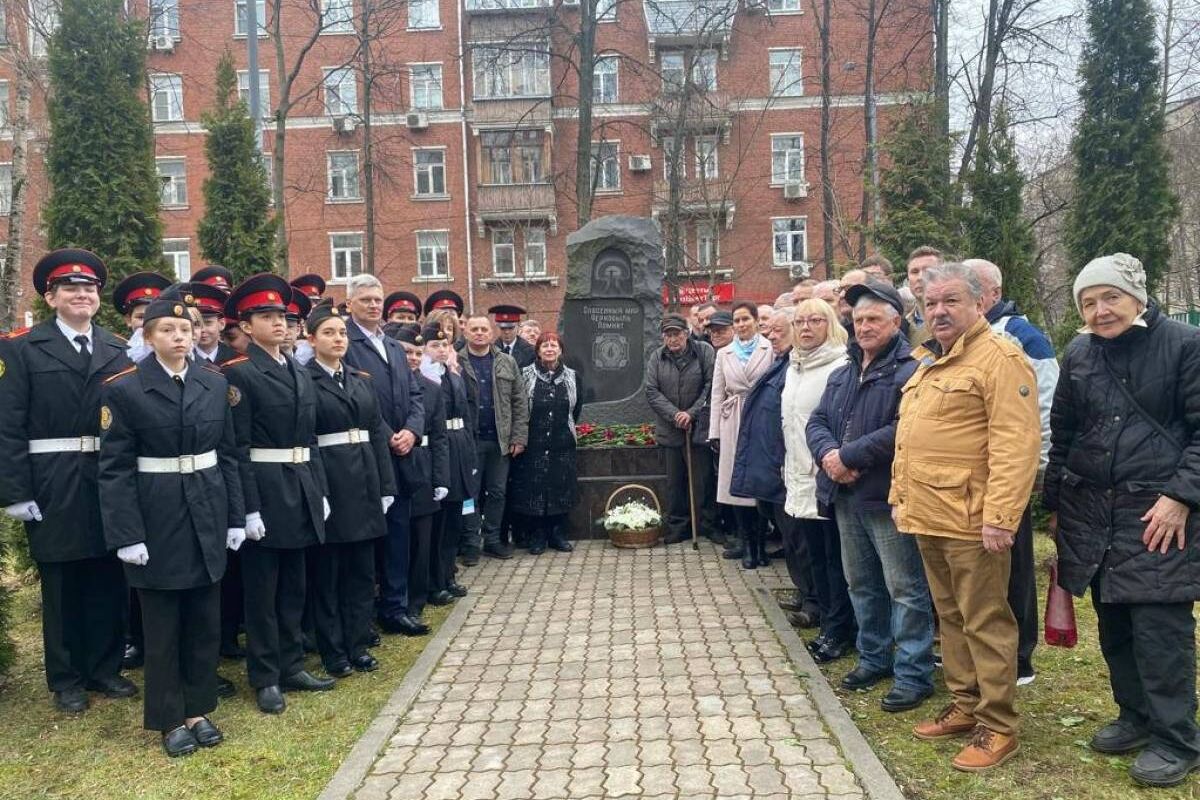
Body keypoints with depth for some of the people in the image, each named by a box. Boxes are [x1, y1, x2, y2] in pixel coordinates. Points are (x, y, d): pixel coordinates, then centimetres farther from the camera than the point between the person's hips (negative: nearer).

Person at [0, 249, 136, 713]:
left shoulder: (117, 350, 7)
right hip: (54, 486, -3)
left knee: (108, 581, 12)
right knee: (60, 585, 10)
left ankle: (105, 668, 28)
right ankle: (66, 680, 25)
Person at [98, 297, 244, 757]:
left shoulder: (215, 383, 4)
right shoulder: (123, 389, -7)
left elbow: (228, 454, 7)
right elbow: (114, 468, -9)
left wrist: (236, 518, 4)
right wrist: (125, 535, -14)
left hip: (208, 514, 4)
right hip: (156, 517, -4)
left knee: (206, 621, 12)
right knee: (162, 625, 9)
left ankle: (198, 709, 29)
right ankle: (170, 718, 24)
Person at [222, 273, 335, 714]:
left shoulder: (300, 373, 13)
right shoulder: (239, 373, -9)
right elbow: (238, 447, -14)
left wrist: (321, 492, 11)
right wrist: (248, 508, -18)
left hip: (302, 490, 7)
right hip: (265, 491, -7)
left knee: (293, 588, 16)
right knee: (262, 591, 6)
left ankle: (292, 666, 28)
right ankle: (265, 678, 18)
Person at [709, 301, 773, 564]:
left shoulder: (770, 350, 2)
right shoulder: (724, 354, 13)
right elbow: (717, 395, 11)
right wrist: (714, 433, 4)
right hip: (733, 426, 3)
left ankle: (759, 543, 13)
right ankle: (747, 544, 13)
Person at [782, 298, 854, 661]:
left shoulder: (840, 366, -11)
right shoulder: (793, 368, 16)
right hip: (800, 478, 8)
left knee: (836, 557, 1)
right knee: (815, 553, 14)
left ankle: (838, 630, 11)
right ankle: (828, 622, 24)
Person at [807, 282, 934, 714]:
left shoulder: (909, 371, -11)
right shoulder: (842, 374, 16)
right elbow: (817, 421, 10)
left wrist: (849, 456, -19)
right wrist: (828, 453, -12)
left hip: (888, 498, -8)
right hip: (847, 497, 8)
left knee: (905, 588, 1)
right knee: (861, 583, 19)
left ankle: (914, 674, 11)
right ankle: (874, 657, 34)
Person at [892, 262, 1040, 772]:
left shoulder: (999, 357, -12)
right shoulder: (927, 361, 16)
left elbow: (1016, 442, -20)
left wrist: (999, 516, -24)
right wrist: (899, 496, 18)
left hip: (970, 519, -9)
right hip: (926, 516, 9)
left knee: (985, 623, 2)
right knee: (950, 617, 18)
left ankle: (997, 727, 15)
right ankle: (965, 706, 32)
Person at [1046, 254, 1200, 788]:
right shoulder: (1078, 355, 9)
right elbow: (1061, 434, 15)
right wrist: (1054, 503, 14)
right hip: (1091, 509, 5)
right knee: (1113, 622, 12)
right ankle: (1136, 716, 29)